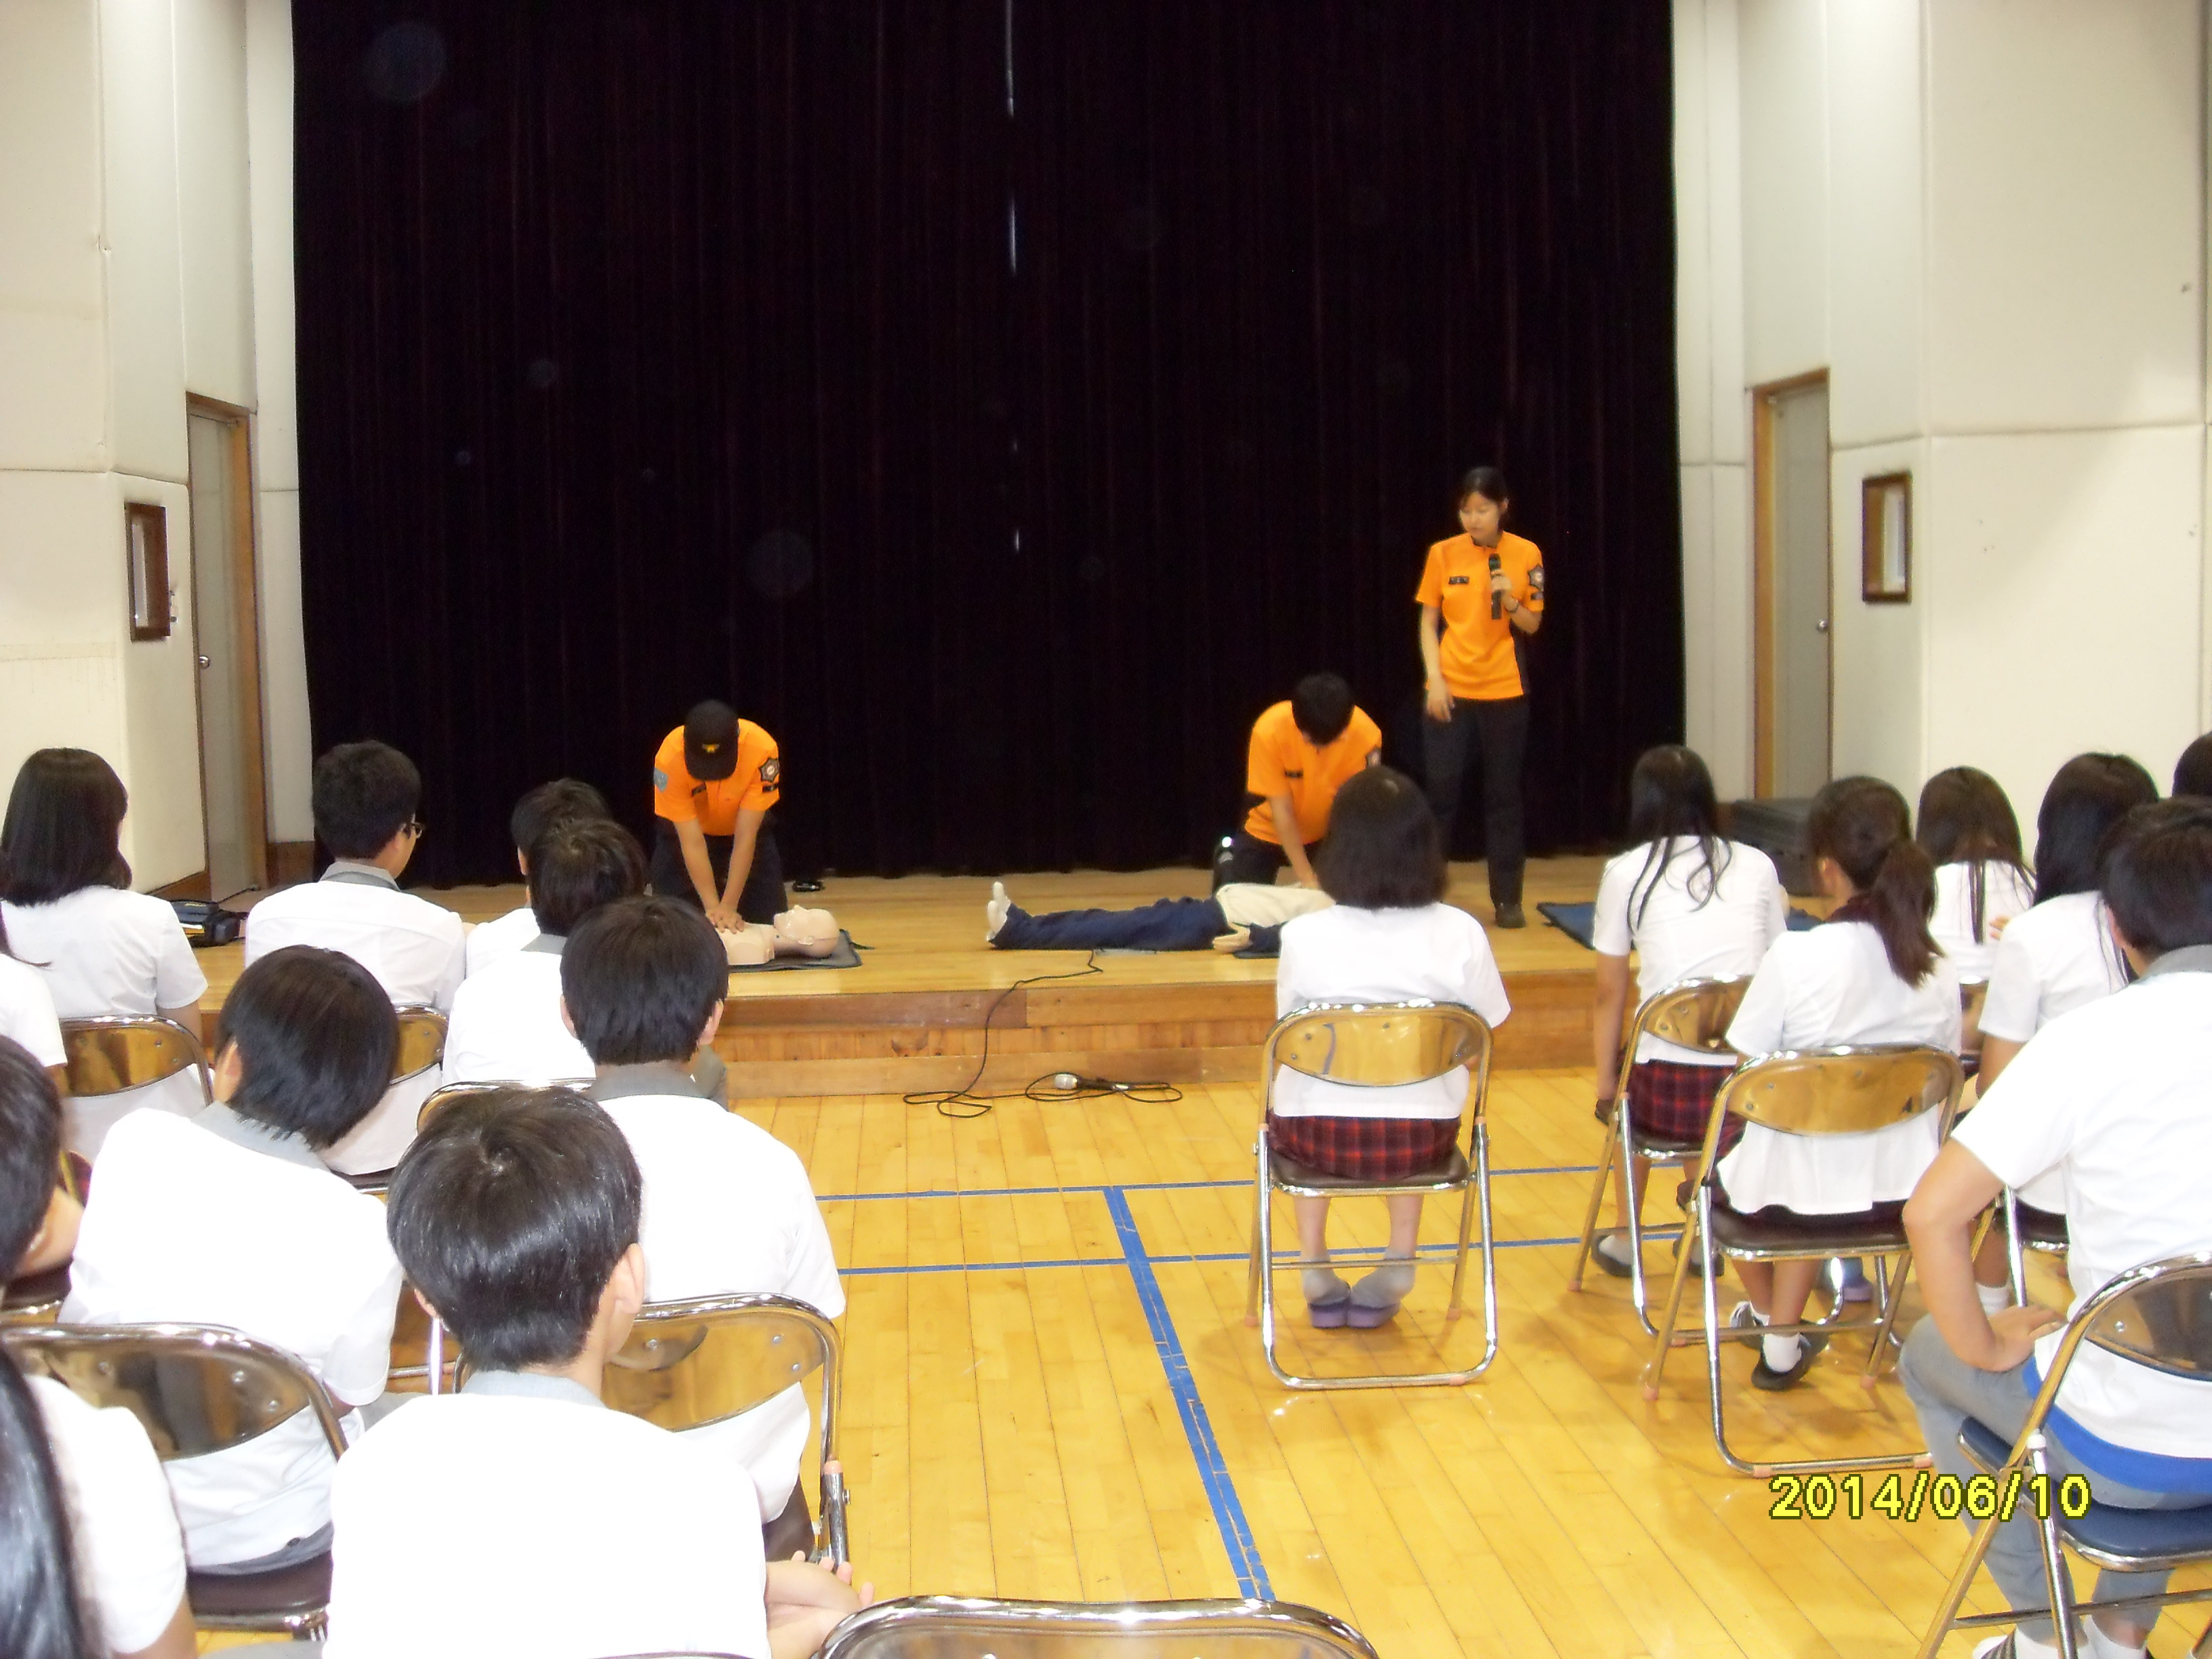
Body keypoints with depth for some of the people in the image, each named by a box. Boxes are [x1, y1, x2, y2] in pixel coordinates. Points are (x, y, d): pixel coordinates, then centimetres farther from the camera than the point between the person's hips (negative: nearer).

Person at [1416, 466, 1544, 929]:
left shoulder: (1526, 555, -1)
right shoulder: (1443, 554, 0)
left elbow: (1533, 625, 4)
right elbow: (1428, 621, 4)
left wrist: (1510, 599, -16)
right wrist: (1434, 679, -6)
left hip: (1504, 692, 0)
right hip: (1451, 691, 0)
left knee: (1504, 796, 5)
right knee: (1441, 792, 1)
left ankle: (1507, 901, 11)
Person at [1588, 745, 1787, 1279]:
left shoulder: (1625, 873, 6)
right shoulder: (1758, 866, 10)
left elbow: (1609, 996, 10)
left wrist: (1606, 1086, 21)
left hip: (1669, 1091, -2)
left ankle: (1625, 1240, 39)